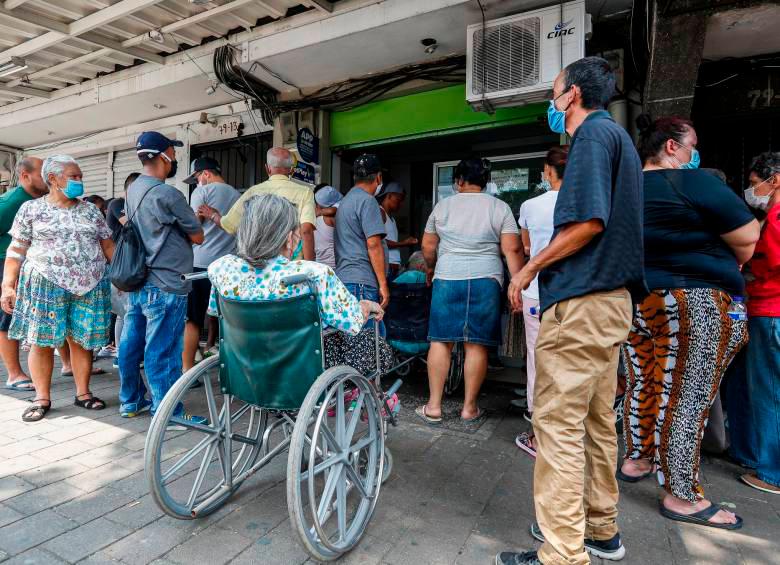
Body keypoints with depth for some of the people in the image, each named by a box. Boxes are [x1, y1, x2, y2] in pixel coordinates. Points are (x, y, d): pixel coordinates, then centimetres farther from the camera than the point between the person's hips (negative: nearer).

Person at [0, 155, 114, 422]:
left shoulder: (91, 210, 11)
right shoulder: (31, 208, 4)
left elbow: (109, 246, 12)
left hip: (89, 286, 2)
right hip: (45, 284, -2)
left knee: (82, 340, 4)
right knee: (41, 341, 1)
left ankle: (83, 393, 15)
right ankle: (42, 398, 13)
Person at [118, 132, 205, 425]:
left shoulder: (132, 190, 11)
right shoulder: (166, 194, -16)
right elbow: (198, 237, -9)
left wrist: (192, 216, 11)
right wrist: (194, 223, 11)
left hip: (136, 282, 9)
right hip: (165, 286, -9)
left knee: (132, 343, 16)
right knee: (163, 351, -2)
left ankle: (130, 401, 30)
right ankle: (168, 414, 7)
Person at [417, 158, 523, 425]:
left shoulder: (443, 206, 9)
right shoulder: (500, 207, 6)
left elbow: (427, 247, 13)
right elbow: (511, 249, -3)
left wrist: (432, 268, 30)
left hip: (447, 279, 1)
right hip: (485, 281, 0)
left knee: (440, 341, 6)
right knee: (476, 345, 4)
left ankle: (433, 406, 10)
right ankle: (469, 408, 14)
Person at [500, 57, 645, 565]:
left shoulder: (594, 133, -7)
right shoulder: (620, 137, 23)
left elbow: (588, 222, -19)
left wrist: (529, 270, -9)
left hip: (581, 302, -10)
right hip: (612, 299, 10)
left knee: (559, 425, -5)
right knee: (596, 421, 16)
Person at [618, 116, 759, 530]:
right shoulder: (694, 182, -11)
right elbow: (747, 237, -7)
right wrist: (726, 270, 11)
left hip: (635, 301, 7)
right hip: (696, 305, -7)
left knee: (643, 384, 18)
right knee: (687, 398, 0)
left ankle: (636, 461, 32)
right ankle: (682, 496, 11)